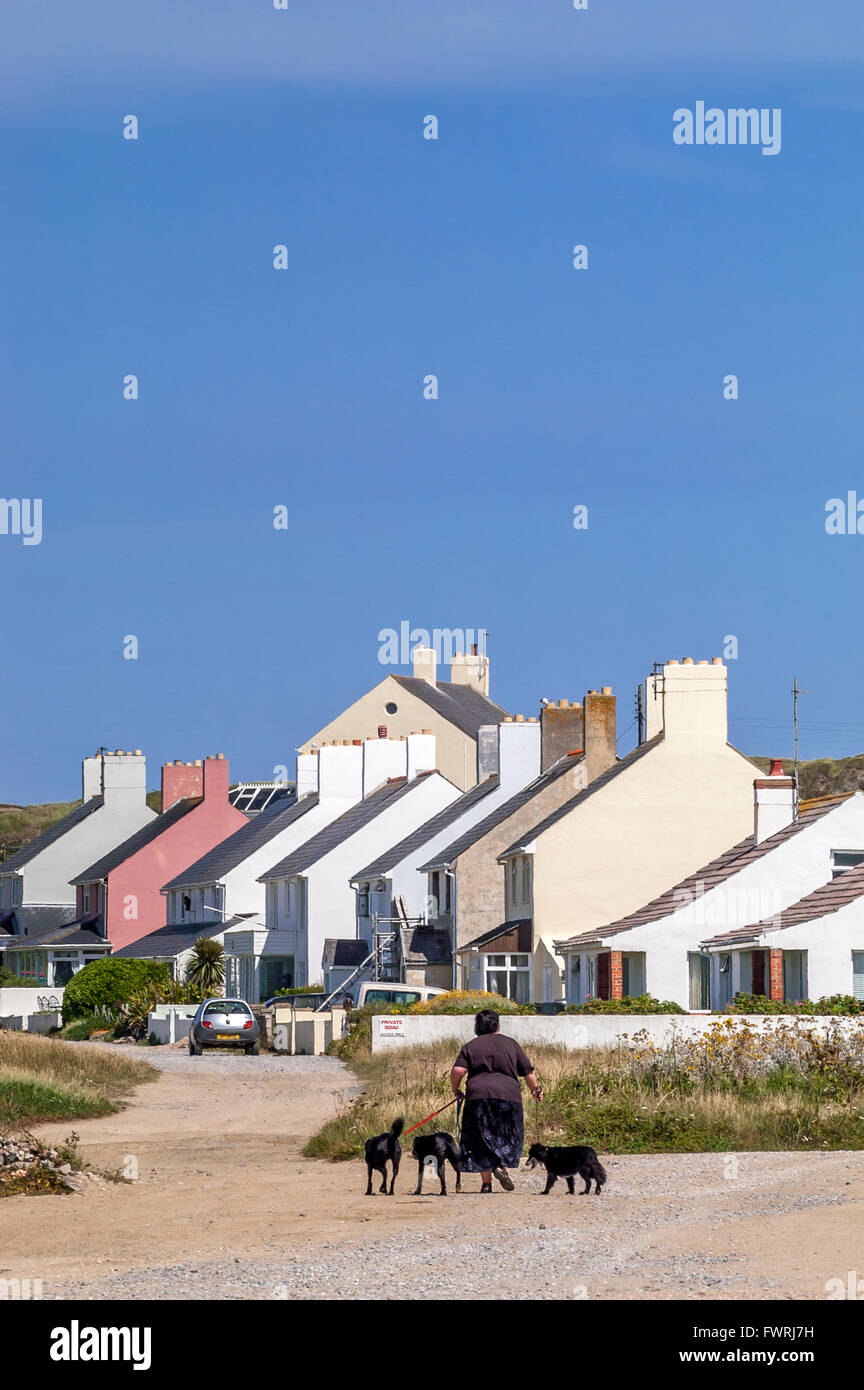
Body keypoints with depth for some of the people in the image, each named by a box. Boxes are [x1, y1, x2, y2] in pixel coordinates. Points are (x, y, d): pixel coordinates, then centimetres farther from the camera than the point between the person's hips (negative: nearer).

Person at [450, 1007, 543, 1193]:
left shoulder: (470, 1047, 9)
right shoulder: (510, 1044, 11)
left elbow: (458, 1071, -5)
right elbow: (528, 1071, 13)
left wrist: (455, 1090, 12)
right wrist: (535, 1089, 29)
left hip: (478, 1095, 0)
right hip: (508, 1094, 0)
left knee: (481, 1140, 6)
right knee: (508, 1136, 13)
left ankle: (486, 1182, 3)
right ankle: (502, 1165, -12)